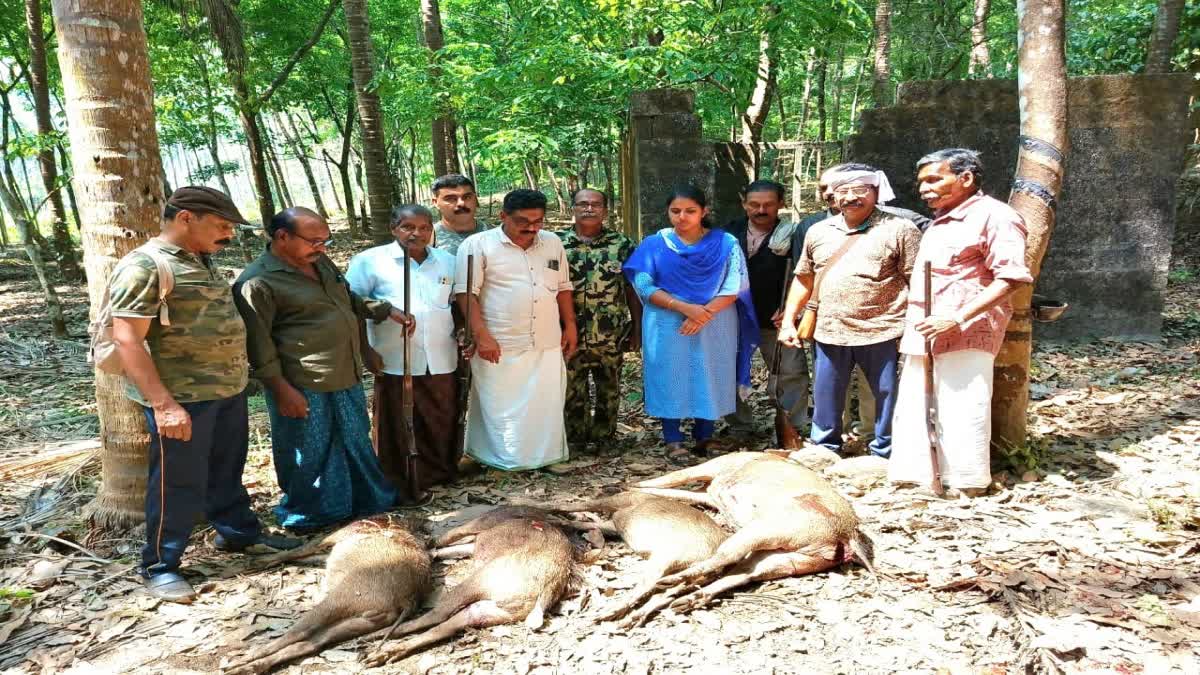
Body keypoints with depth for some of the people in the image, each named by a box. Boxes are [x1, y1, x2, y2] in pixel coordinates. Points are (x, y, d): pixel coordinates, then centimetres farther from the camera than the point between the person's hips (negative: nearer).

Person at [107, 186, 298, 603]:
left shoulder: (201, 262, 13)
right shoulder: (144, 267, -15)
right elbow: (127, 340, -20)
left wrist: (236, 381, 18)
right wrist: (164, 403, -24)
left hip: (228, 391, 9)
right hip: (182, 398, -8)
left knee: (227, 472, 21)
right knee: (180, 484, 2)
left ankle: (239, 533, 38)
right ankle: (158, 567, 17)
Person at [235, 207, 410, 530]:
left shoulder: (321, 262, 10)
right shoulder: (258, 282, -16)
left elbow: (349, 299, 25)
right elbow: (258, 343, -17)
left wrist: (385, 310, 15)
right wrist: (281, 388, -18)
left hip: (347, 377, 8)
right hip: (304, 387, -8)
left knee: (356, 443, 21)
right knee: (309, 456, 7)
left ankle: (368, 500, 38)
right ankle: (306, 516, 27)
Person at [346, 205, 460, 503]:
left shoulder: (449, 262, 10)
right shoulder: (370, 260, -3)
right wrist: (364, 350, -9)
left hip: (441, 362, 3)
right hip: (394, 362, -3)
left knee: (441, 421, 12)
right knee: (395, 426, 5)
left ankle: (440, 472, 30)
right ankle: (399, 486, 17)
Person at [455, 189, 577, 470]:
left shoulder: (553, 243, 10)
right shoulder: (478, 245, -7)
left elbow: (563, 288, 17)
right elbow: (466, 293, -11)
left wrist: (570, 325, 11)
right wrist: (481, 335, -17)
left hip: (547, 345, 5)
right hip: (500, 347, -5)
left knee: (547, 406, 11)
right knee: (501, 410, 1)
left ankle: (546, 456, 25)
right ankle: (504, 462, 13)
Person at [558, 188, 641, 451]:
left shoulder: (621, 244, 0)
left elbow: (632, 288, 4)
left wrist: (637, 327, 2)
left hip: (611, 335, 0)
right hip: (570, 335, 0)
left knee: (609, 390, 11)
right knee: (573, 391, 9)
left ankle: (604, 439, 27)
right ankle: (575, 441, 24)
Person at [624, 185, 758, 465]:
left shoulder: (726, 244, -1)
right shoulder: (654, 244, -1)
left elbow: (735, 287, -5)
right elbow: (644, 286, -8)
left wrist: (705, 313, -18)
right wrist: (685, 307, -18)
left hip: (715, 327, 1)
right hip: (668, 327, 0)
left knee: (710, 379, 5)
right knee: (670, 378, 1)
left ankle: (704, 438, 21)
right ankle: (673, 441, 12)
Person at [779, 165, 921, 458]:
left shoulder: (899, 230, -3)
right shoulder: (818, 231, 11)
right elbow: (803, 279, 17)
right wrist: (788, 321, 10)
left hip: (882, 334, -3)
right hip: (829, 334, 4)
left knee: (889, 400, 6)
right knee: (825, 402, 13)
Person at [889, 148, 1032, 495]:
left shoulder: (993, 215, -7)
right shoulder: (939, 221, 22)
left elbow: (1010, 277, -16)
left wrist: (957, 318, -24)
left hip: (965, 337, -9)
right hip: (923, 337, 9)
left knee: (959, 419, -7)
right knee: (914, 417, 10)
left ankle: (965, 492, 3)